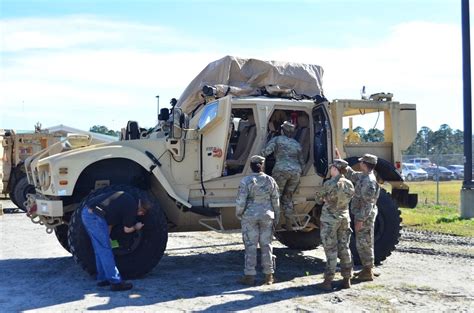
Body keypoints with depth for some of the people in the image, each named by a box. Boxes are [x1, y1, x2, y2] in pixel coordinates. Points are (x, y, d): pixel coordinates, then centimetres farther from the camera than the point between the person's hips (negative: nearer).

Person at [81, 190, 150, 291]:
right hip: (95, 217, -9)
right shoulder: (132, 207, -4)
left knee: (100, 250, 17)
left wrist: (106, 235, 34)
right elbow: (127, 229, 8)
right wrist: (136, 227, 28)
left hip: (86, 212, 9)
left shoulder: (127, 199, 20)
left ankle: (103, 279, 25)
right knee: (105, 250, -3)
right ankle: (115, 282, 1)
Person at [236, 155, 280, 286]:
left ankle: (250, 276, 7)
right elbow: (276, 201, 4)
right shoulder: (270, 180, -1)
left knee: (250, 246, 3)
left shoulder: (246, 181, -12)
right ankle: (269, 276, 15)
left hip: (250, 216, -3)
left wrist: (238, 214, 5)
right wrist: (276, 218, 14)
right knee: (266, 245, 10)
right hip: (267, 216, 3)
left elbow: (241, 201, -13)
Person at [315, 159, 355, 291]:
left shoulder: (329, 184, -17)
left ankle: (328, 281, 1)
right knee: (344, 248, 12)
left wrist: (323, 200, 20)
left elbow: (318, 197, -4)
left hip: (329, 219, -5)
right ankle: (346, 279, 17)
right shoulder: (349, 184, 0)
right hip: (345, 218, 5)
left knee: (331, 250, -2)